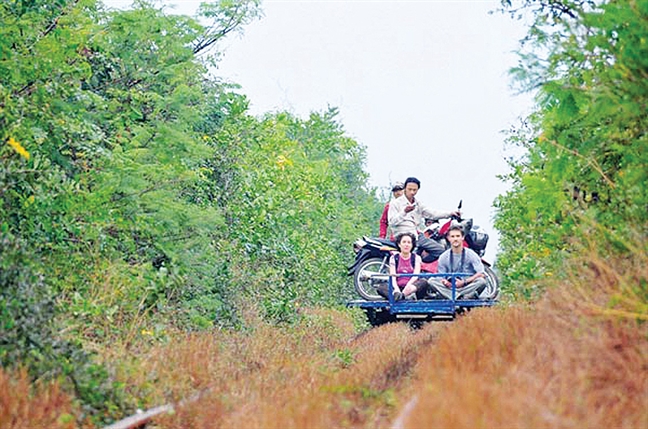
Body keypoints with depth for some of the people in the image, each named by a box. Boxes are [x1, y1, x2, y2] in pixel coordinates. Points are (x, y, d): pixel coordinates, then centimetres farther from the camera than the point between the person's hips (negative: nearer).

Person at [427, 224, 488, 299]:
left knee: (481, 281, -31)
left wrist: (464, 282, -22)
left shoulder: (470, 254, -2)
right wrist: (444, 281, -18)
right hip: (451, 288, 2)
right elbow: (441, 277, 8)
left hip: (468, 287, -2)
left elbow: (482, 274, -12)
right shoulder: (443, 257, 6)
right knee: (431, 281, -21)